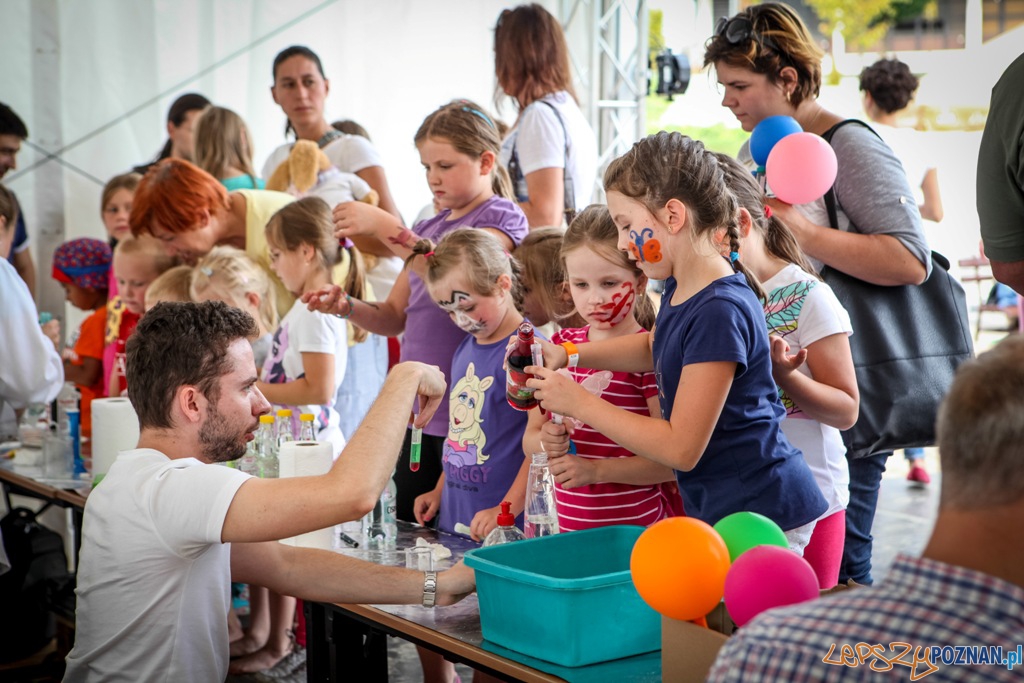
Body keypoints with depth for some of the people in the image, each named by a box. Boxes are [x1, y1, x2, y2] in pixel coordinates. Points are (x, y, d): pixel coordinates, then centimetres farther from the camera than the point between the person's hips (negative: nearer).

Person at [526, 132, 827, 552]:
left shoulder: (719, 312, -23)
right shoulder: (680, 290, 6)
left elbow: (681, 447, -21)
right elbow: (656, 347, 31)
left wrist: (578, 403, -13)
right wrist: (567, 354, 15)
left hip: (758, 517, -9)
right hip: (715, 510, 9)